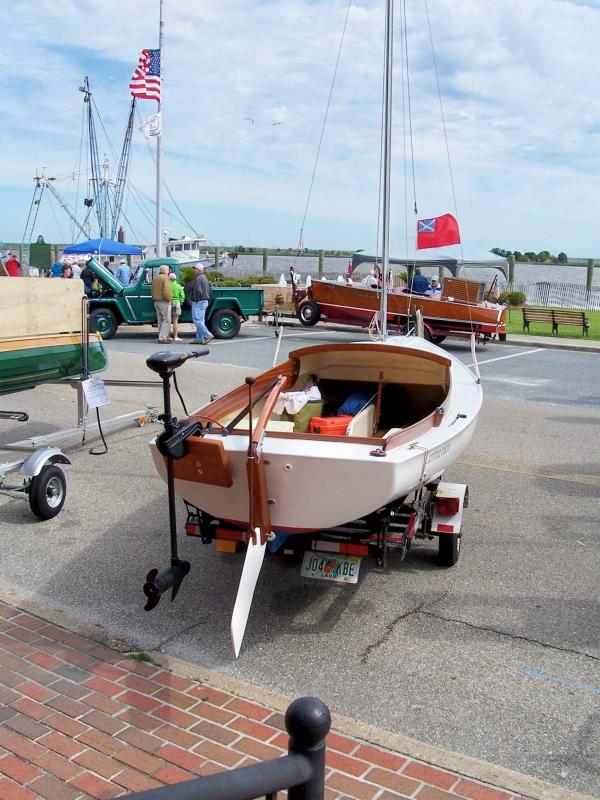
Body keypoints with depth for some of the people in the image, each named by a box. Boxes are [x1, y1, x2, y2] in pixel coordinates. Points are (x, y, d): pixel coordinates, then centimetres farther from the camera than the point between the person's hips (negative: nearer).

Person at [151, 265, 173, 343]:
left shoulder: (155, 279, 16)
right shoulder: (165, 278, -12)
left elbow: (153, 291, 16)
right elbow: (166, 291, -22)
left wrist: (155, 299, 17)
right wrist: (169, 299, -13)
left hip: (156, 302, 9)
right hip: (164, 302, -9)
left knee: (160, 320, 12)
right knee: (166, 320, -6)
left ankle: (166, 336, 17)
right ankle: (162, 338, -12)